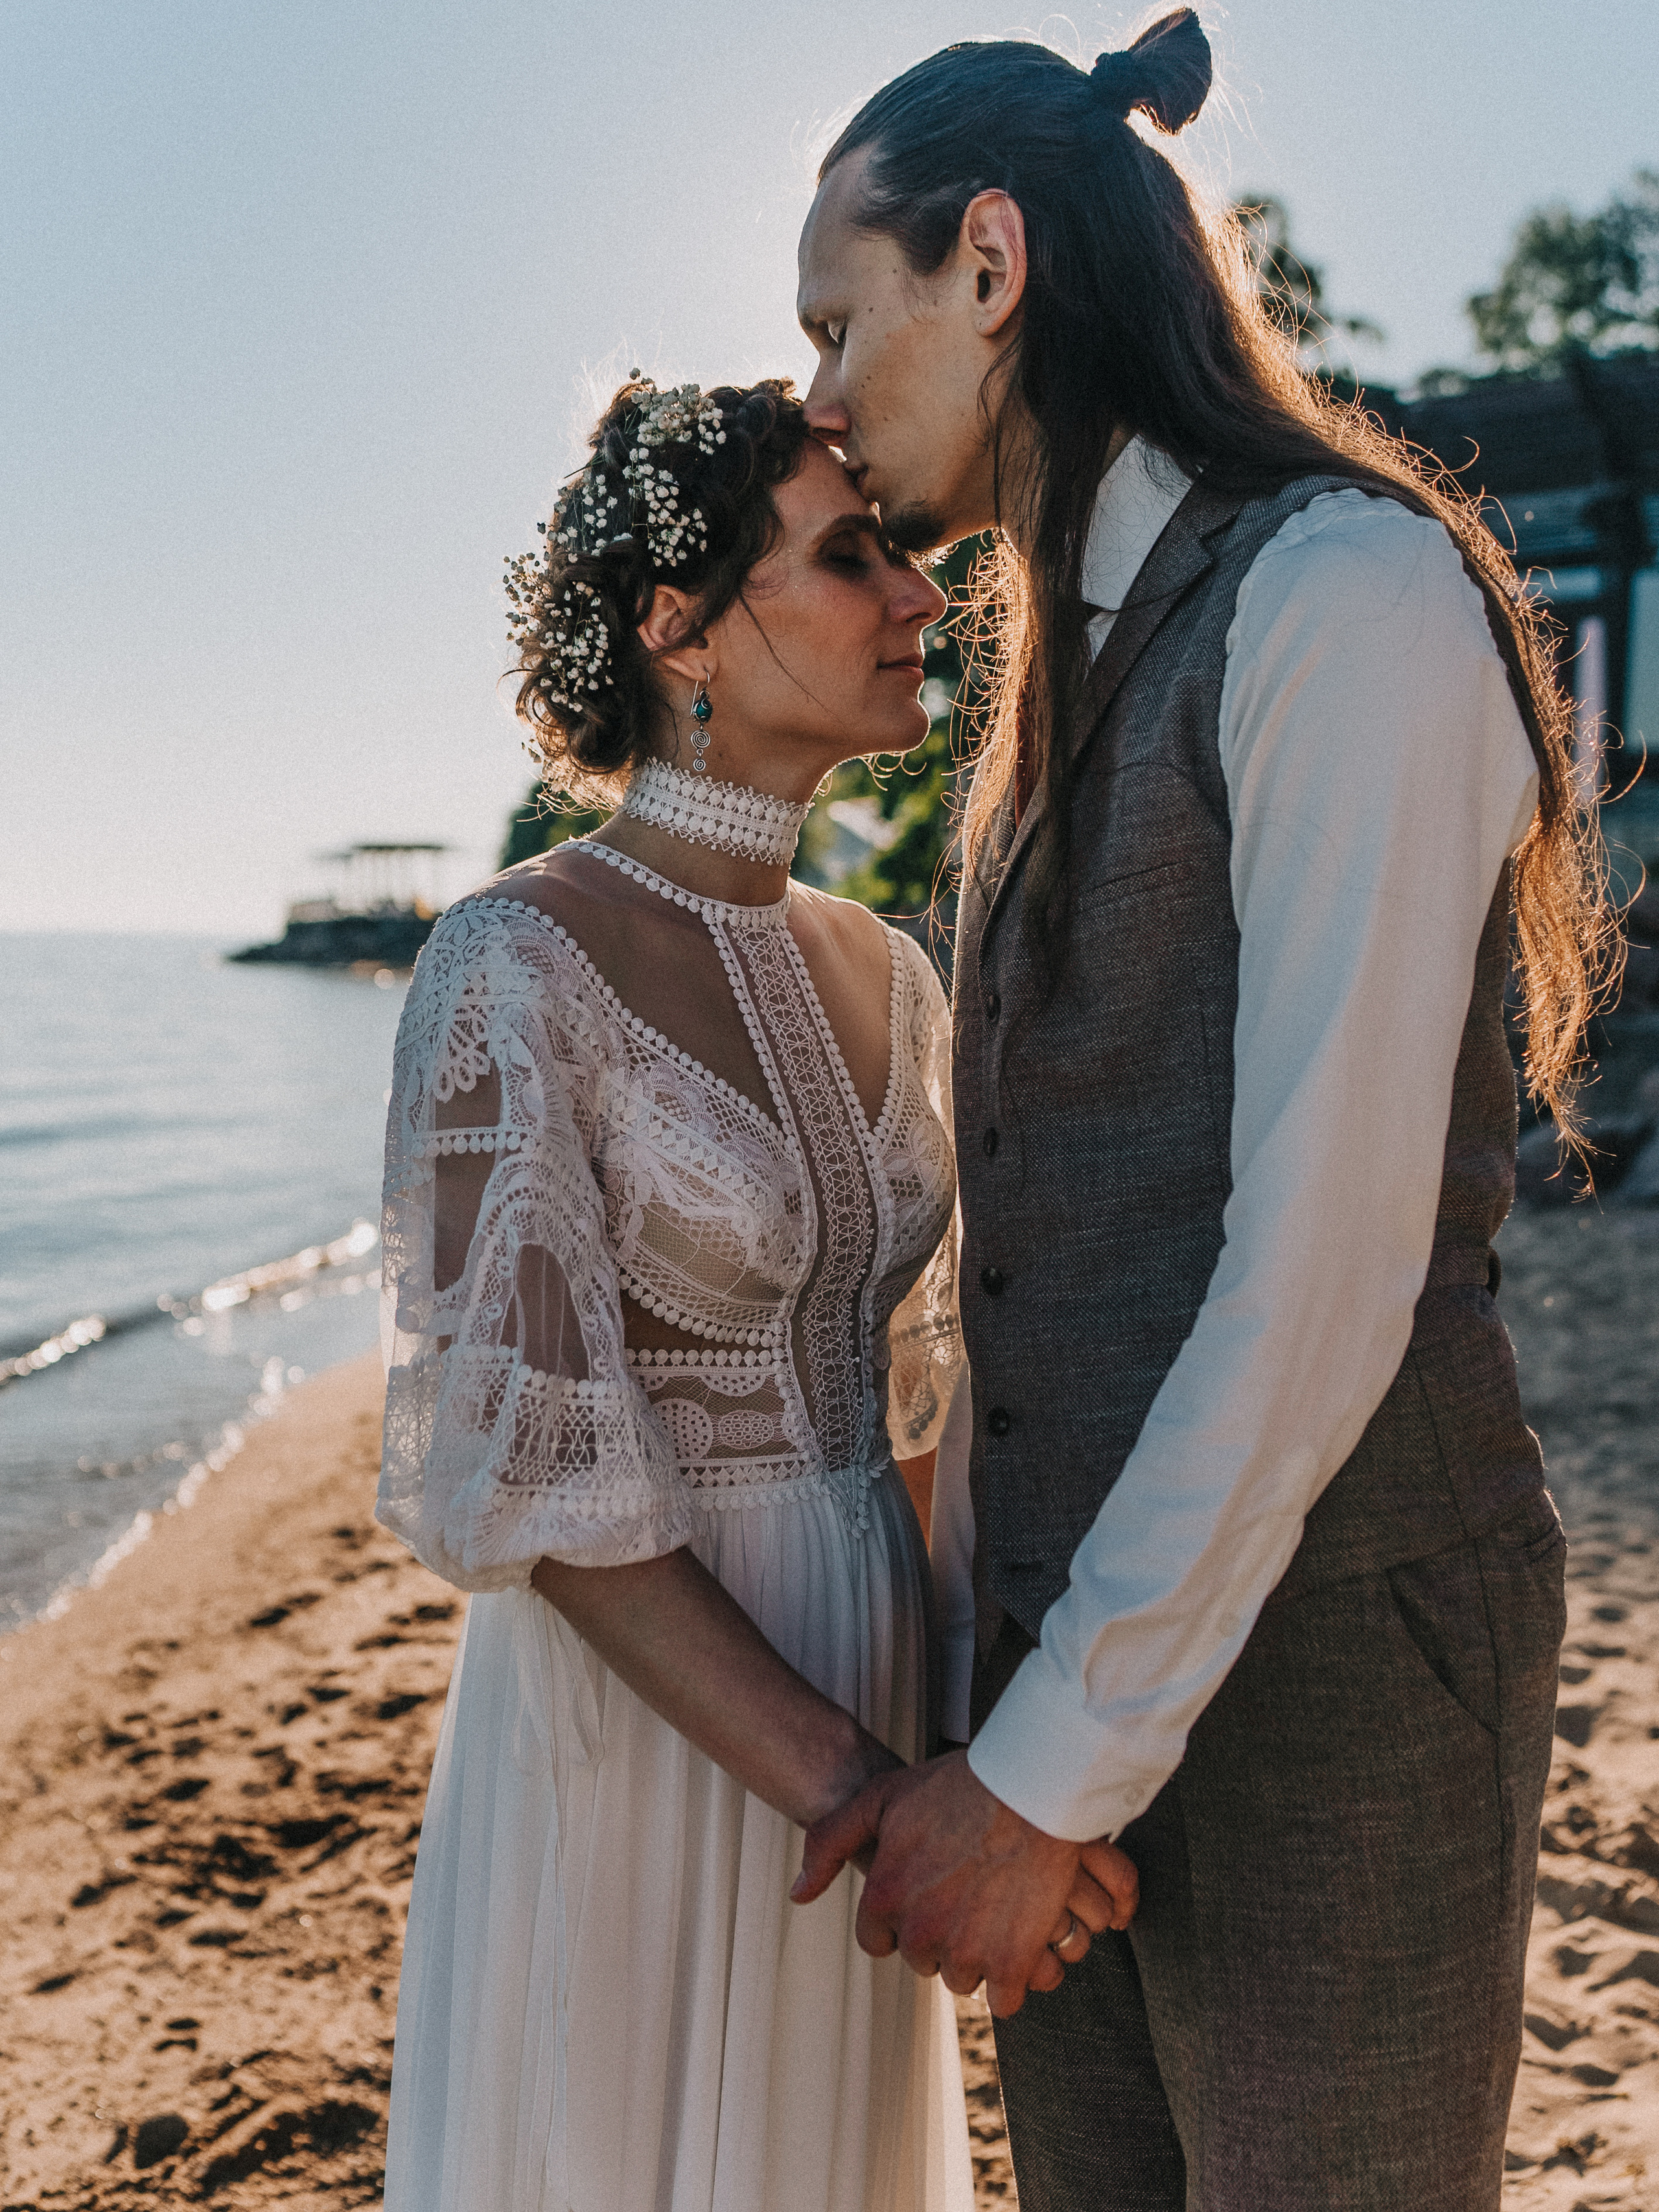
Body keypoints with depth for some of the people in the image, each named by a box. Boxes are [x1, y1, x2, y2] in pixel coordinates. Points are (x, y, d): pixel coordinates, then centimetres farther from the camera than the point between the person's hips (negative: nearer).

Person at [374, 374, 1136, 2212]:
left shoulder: (885, 978, 5)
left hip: (869, 1690, 7)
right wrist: (858, 1787, -20)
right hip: (630, 1702, -6)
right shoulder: (517, 967, -16)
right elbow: (517, 1468, -18)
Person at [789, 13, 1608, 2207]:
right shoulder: (1074, 678, 15)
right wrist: (969, 1626, 14)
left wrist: (1052, 1769, -16)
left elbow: (1327, 1263, -19)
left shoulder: (1344, 591, -12)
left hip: (1322, 1644, -8)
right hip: (1078, 1622, 8)